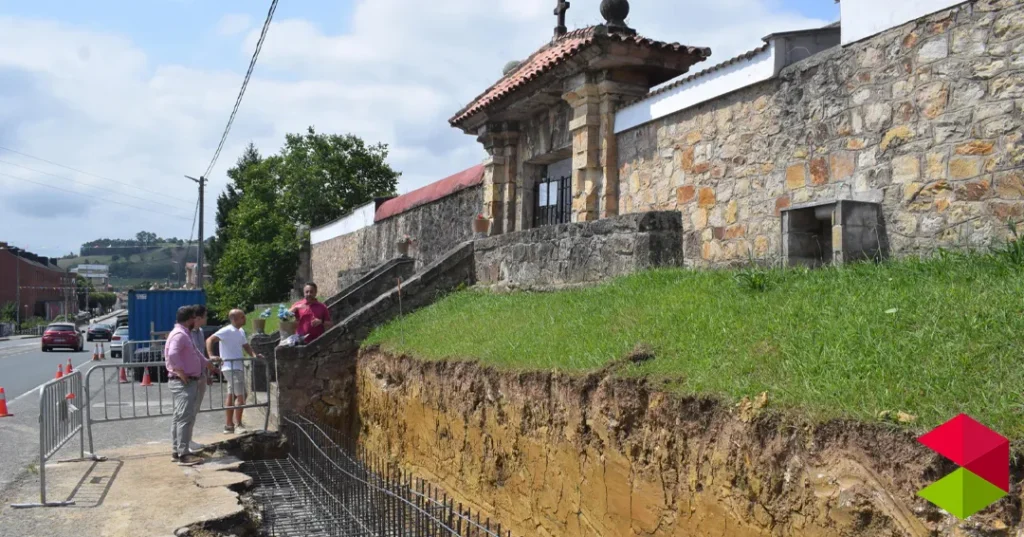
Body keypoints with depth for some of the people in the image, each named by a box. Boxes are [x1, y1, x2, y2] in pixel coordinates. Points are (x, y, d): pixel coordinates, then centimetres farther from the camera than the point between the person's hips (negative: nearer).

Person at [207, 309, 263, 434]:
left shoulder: (241, 331, 14)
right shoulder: (227, 331, -13)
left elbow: (245, 345, 24)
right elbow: (210, 340, -21)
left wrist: (254, 354, 6)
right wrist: (212, 356, -33)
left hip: (238, 367, 9)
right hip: (231, 367, -9)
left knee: (232, 395, 13)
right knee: (240, 395, -12)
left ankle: (229, 425, 20)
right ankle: (238, 425, -6)